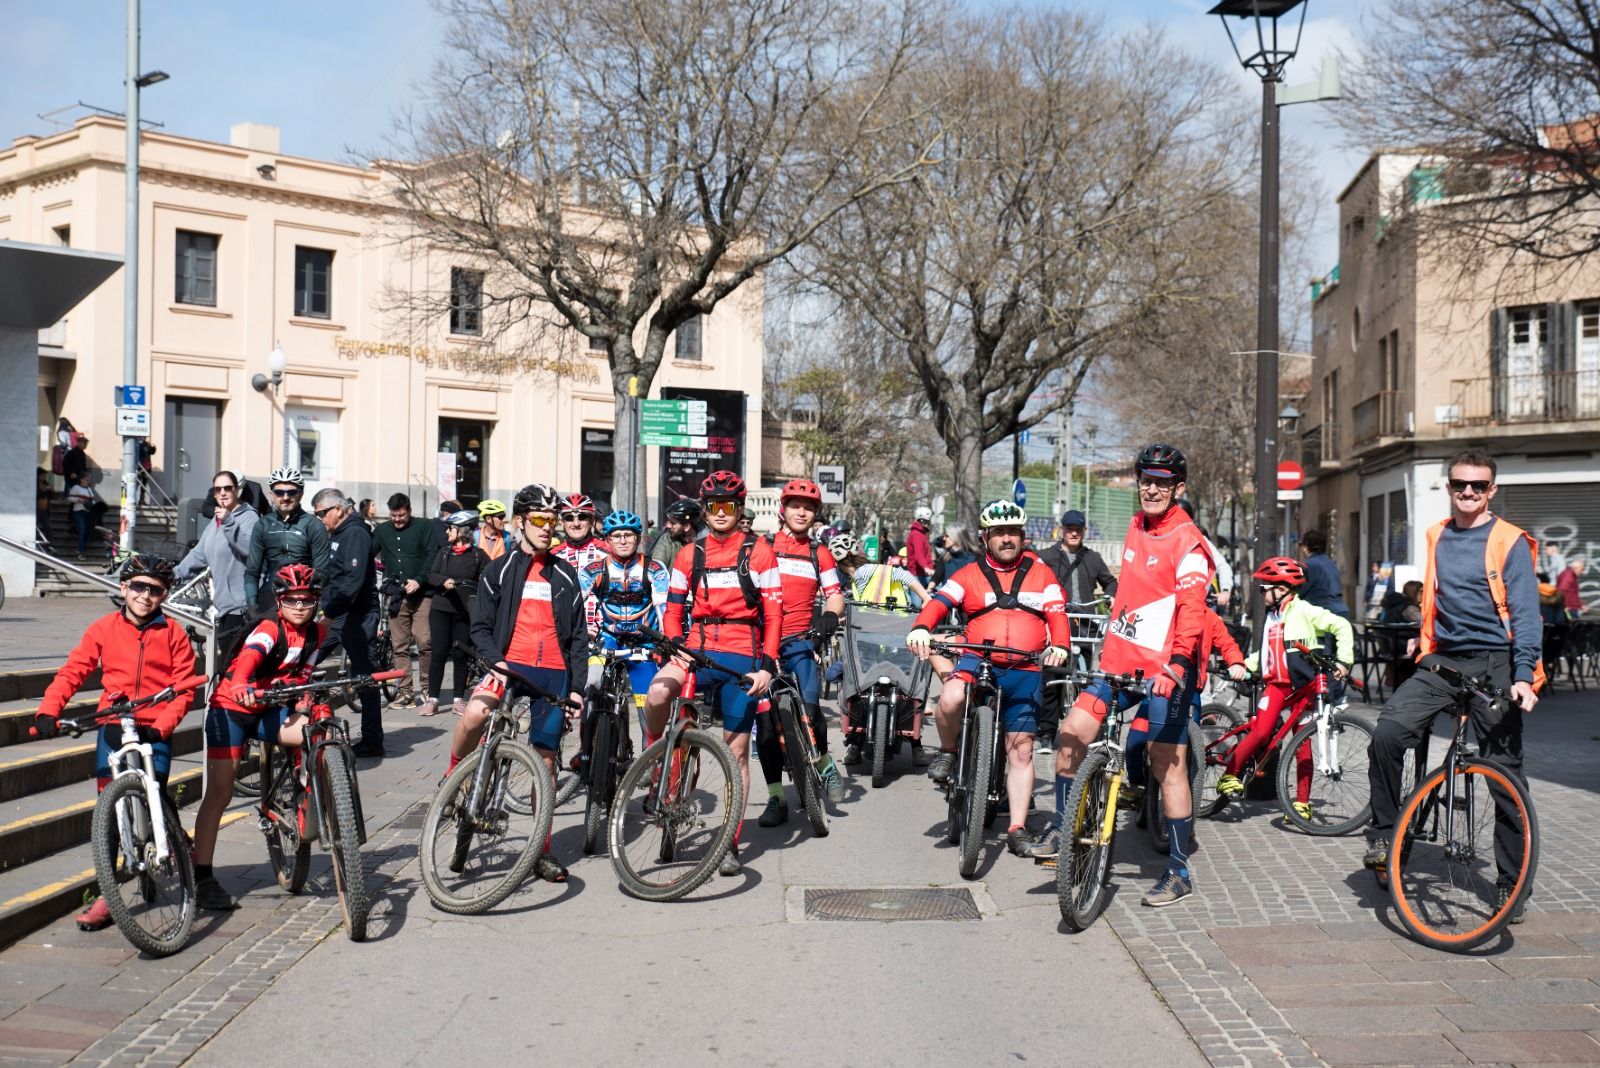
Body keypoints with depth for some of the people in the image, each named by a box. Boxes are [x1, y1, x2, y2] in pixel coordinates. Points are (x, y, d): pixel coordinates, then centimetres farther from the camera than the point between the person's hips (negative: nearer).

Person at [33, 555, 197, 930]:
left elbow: (184, 689, -4)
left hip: (155, 734, -2)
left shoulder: (173, 634, -2)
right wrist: (48, 711, -14)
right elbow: (72, 672, 0)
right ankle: (106, 895, 9)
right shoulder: (103, 629, 3)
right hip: (113, 730, 2)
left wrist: (161, 727, -17)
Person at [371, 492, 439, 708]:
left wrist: (419, 581, -14)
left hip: (421, 594, -4)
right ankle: (404, 691, 10)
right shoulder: (382, 531, 14)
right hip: (396, 596, 4)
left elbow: (433, 556, -4)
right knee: (400, 646, 4)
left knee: (424, 642, -9)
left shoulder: (424, 527, 3)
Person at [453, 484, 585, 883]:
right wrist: (494, 660, -15)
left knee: (546, 759, 4)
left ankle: (543, 850, 14)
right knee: (474, 714, -33)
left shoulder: (566, 576, 14)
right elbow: (480, 627, 4)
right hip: (511, 664, -2)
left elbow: (578, 636, 14)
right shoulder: (500, 570, 8)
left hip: (553, 672, 2)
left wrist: (576, 686, 6)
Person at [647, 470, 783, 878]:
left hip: (742, 658, -1)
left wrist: (767, 666, -9)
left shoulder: (759, 553, 3)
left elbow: (773, 614, 0)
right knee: (657, 694, -31)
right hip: (697, 648, 1)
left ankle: (731, 844, 14)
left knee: (737, 749, 3)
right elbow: (673, 610, 11)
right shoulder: (688, 555, 10)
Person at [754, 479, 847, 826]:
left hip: (799, 642, 0)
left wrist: (829, 617, -14)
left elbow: (835, 595, 7)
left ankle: (825, 763, 14)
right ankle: (776, 799, 10)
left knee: (809, 709, -17)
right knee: (765, 724, 1)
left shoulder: (819, 555, 11)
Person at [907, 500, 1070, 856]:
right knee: (951, 698, -34)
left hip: (1025, 670, 1)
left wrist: (1059, 646, -19)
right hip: (978, 659, -1)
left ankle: (1017, 829, 10)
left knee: (1021, 748, 1)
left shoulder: (1041, 574, 11)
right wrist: (920, 629, -28)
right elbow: (939, 602, -6)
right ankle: (948, 751, -3)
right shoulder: (969, 575, 8)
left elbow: (1058, 615, 3)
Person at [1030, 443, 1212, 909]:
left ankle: (1179, 872, 10)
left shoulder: (1188, 543, -11)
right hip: (1120, 660, 7)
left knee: (1168, 765, -1)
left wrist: (1176, 664, -35)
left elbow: (1191, 609, -22)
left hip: (1164, 670, -7)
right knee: (1071, 735, -3)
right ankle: (1062, 832, 13)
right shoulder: (1136, 526, 12)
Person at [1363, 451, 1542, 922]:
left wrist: (1523, 676, -20)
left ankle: (1513, 884, 13)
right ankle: (1383, 834, -2)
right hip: (1442, 660, 4)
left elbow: (1525, 615, -10)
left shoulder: (1510, 543, -3)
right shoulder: (1436, 538, 11)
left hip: (1494, 664, -4)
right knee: (1388, 731, -19)